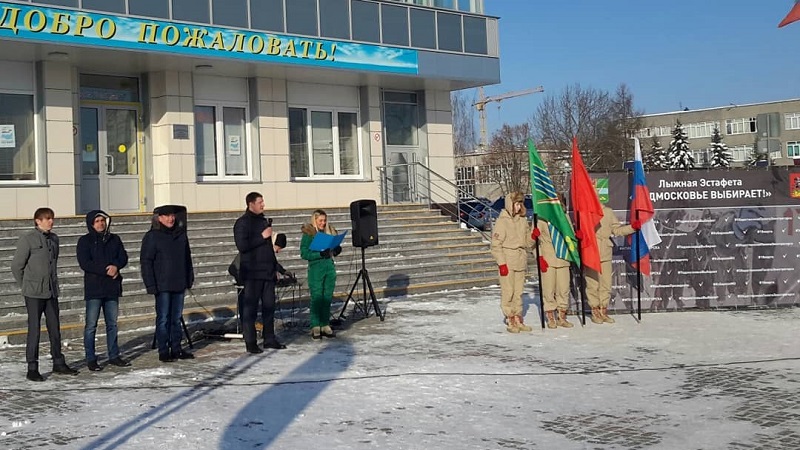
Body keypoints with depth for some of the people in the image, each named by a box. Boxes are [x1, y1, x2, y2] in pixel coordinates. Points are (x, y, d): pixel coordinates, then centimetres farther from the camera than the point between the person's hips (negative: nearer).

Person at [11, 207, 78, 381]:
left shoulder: (54, 238, 9)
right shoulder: (28, 239, -10)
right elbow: (16, 265, -5)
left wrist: (53, 281, 14)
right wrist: (26, 285, 2)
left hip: (52, 291, 6)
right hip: (34, 294, -6)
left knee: (55, 328, 12)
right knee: (34, 329, -2)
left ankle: (58, 363, 23)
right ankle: (32, 368, 6)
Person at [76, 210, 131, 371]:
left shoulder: (114, 239, 13)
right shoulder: (85, 241, -1)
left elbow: (123, 257, 7)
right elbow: (84, 263, -10)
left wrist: (116, 266, -15)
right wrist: (106, 270, -16)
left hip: (112, 287, 4)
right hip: (94, 288, -4)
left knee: (112, 324, 11)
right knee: (91, 325, -3)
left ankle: (114, 356, 19)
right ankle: (91, 359, 2)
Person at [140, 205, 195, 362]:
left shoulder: (181, 235, 9)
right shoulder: (152, 237, -6)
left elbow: (187, 258, 16)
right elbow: (146, 262, -8)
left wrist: (189, 279, 11)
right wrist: (151, 285, -13)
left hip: (179, 284, 5)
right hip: (162, 286, -5)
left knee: (177, 318, 11)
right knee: (163, 319, -1)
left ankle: (176, 349, 19)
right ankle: (163, 352, 5)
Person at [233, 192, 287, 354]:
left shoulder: (263, 220, 18)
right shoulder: (243, 223, -6)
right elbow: (242, 245, -18)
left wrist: (275, 267, 21)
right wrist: (262, 236, -16)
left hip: (268, 272, 7)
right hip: (252, 273, -7)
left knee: (269, 306, 9)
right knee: (250, 308, -4)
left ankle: (269, 339, 17)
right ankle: (250, 343, 0)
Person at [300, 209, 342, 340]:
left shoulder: (330, 231, 13)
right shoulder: (308, 233, -4)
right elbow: (304, 253, -10)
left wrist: (337, 250, -2)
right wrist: (320, 254, -20)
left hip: (330, 267, 5)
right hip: (315, 269, -5)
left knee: (328, 298, 7)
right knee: (317, 298, -4)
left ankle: (325, 325, 14)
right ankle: (315, 327, 2)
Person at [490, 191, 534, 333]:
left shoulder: (523, 219, 12)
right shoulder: (502, 221, -7)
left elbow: (527, 242, 17)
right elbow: (496, 244, -9)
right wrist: (501, 263, -14)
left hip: (521, 261, 6)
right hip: (507, 262, -6)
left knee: (518, 292, 9)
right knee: (508, 292, -4)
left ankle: (518, 320, 15)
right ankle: (510, 320, 3)